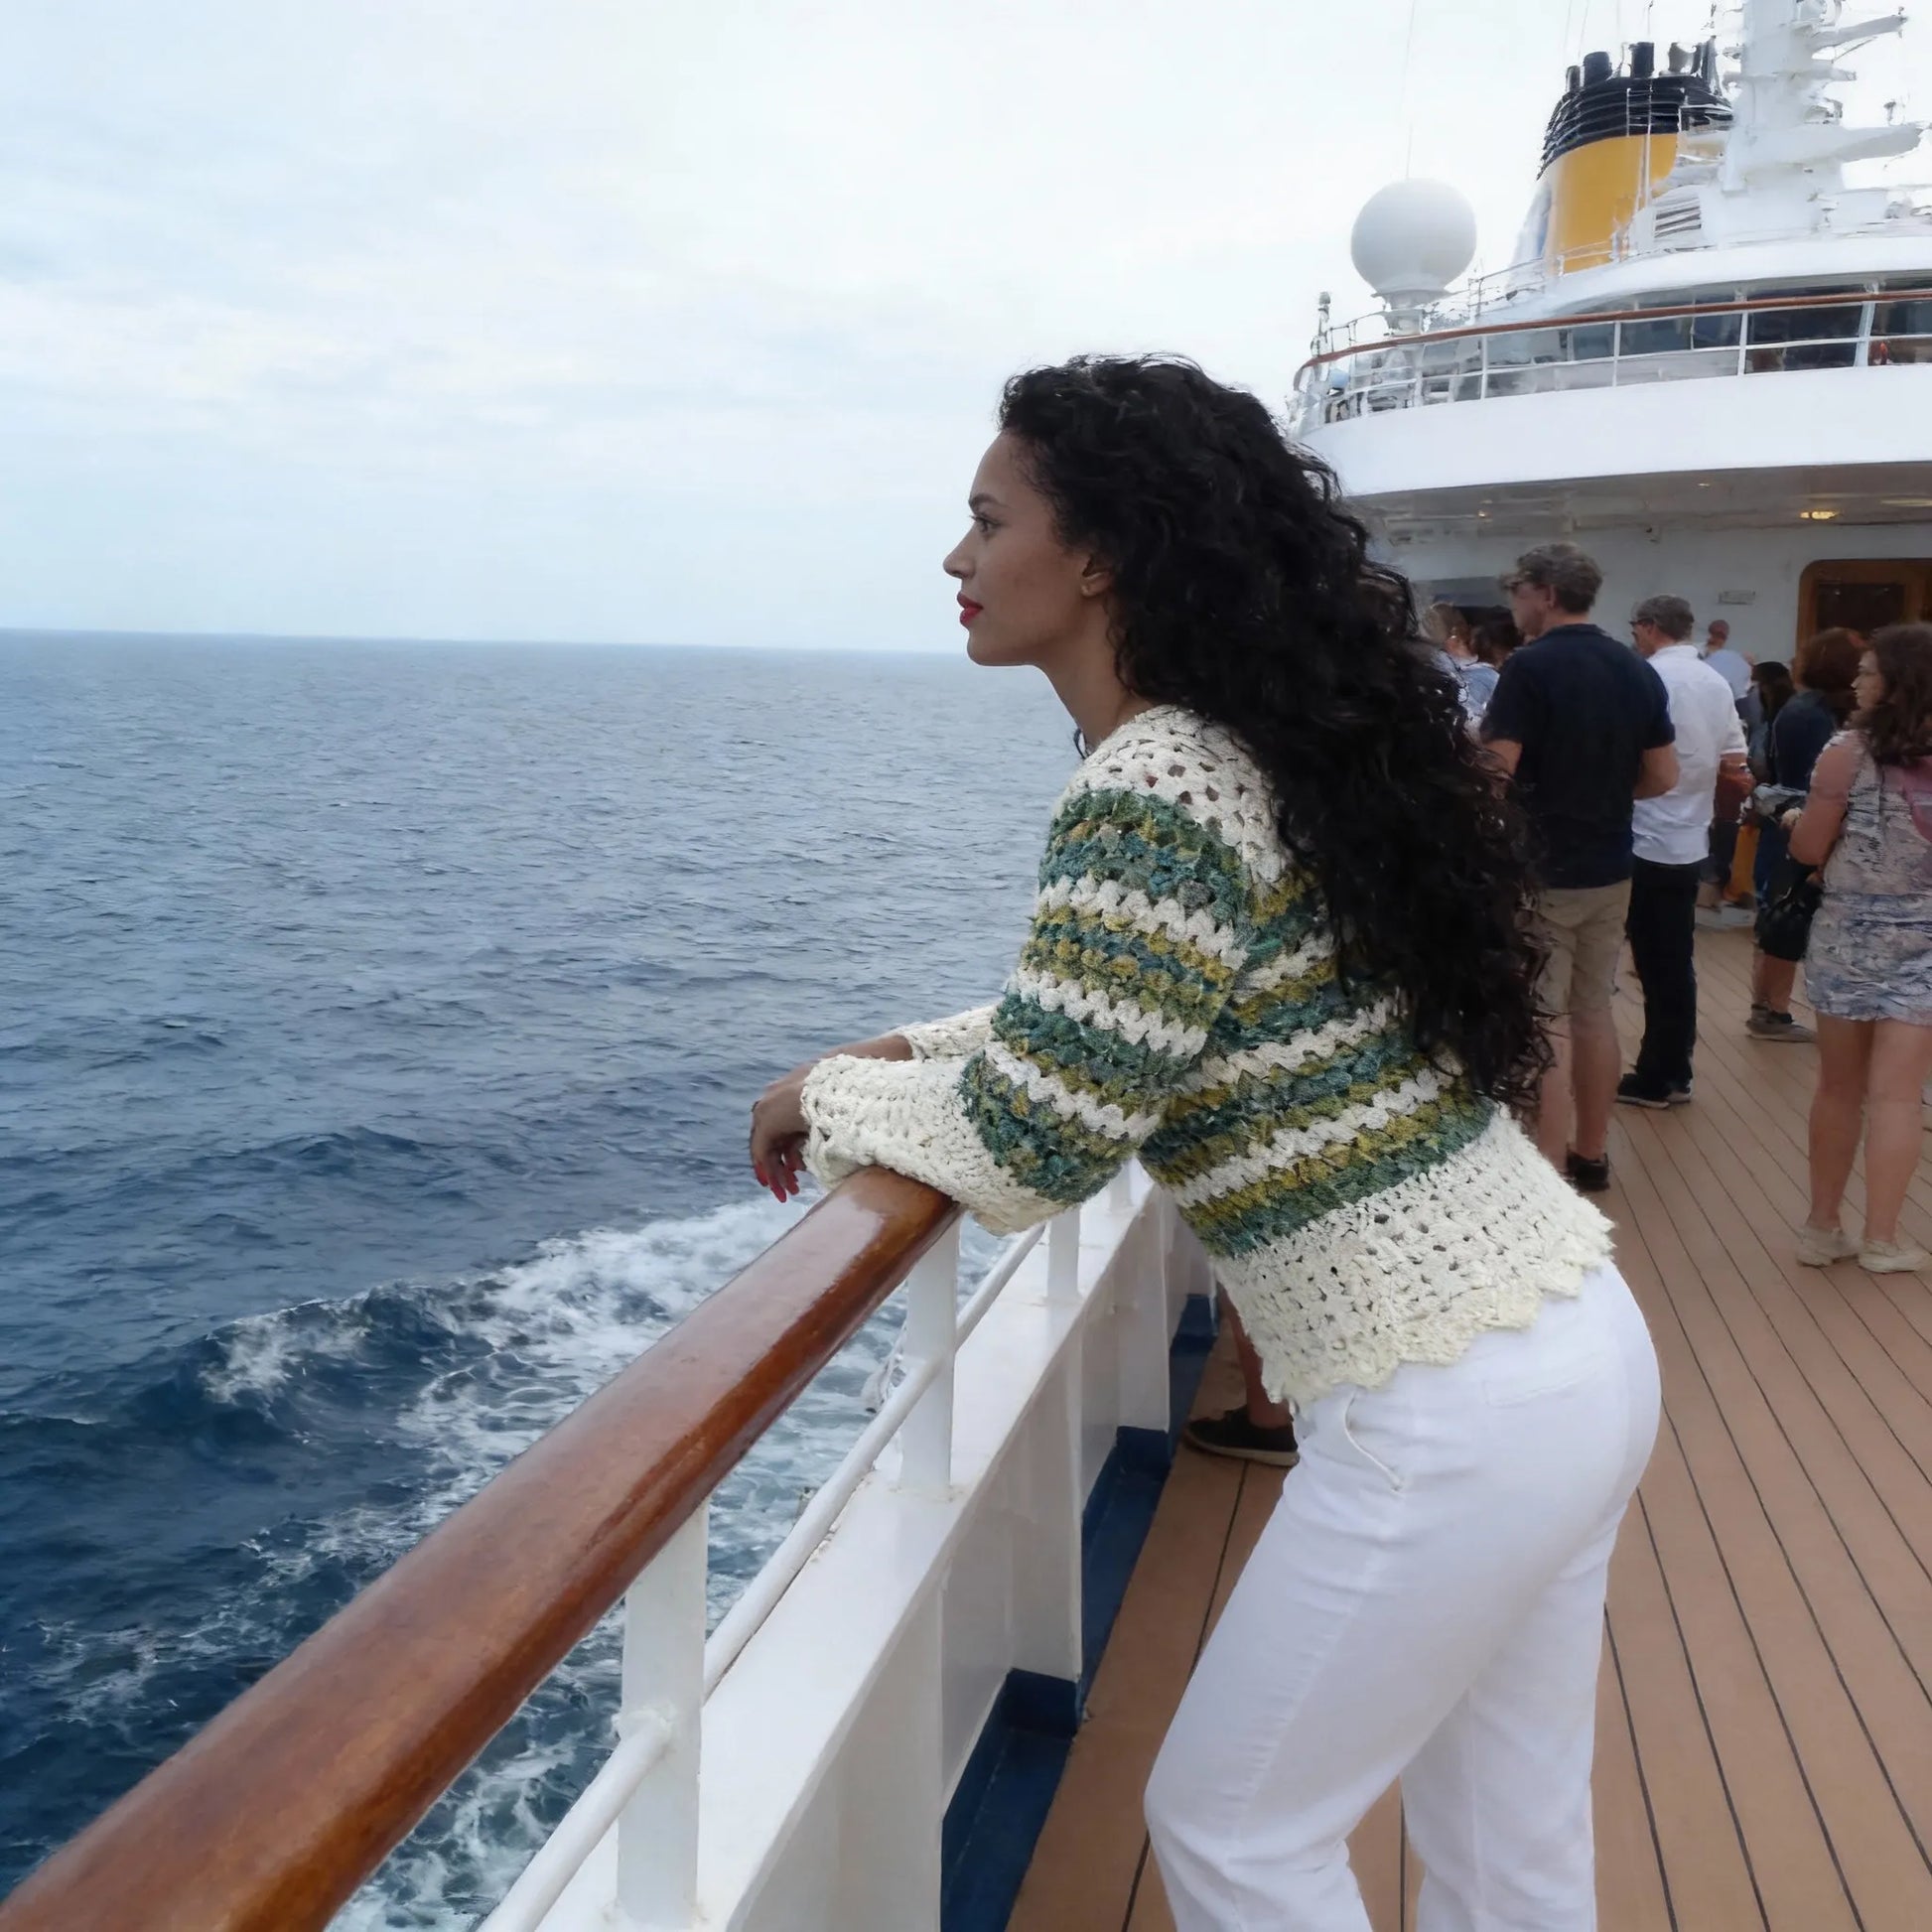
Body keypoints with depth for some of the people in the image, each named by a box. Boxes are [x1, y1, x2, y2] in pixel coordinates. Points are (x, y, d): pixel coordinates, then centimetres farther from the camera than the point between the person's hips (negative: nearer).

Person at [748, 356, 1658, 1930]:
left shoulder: (1155, 783, -20)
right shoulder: (1267, 740, 9)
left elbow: (1032, 1148, -22)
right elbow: (1119, 1014, 19)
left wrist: (833, 1096, -4)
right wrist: (906, 1052, 11)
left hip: (1449, 1418, -9)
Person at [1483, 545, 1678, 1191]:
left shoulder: (1531, 666, -15)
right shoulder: (1638, 671, 7)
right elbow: (1662, 777, 8)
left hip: (1538, 871, -7)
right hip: (1609, 868, 7)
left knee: (1545, 1026, -4)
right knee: (1593, 1013, 15)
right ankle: (1591, 1155, 25)